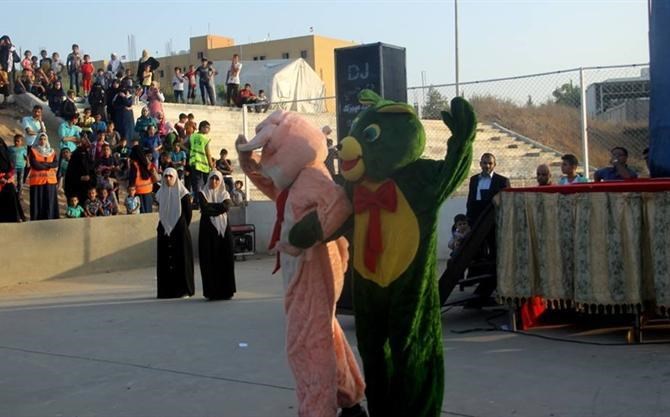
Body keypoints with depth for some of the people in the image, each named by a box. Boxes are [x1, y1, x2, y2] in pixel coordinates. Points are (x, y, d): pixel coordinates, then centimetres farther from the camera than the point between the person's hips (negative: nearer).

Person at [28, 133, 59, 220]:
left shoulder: (52, 152, 13)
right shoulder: (33, 151, 1)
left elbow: (56, 164, -3)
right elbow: (35, 165, -12)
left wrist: (42, 164, -13)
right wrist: (49, 165, -5)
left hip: (50, 181, 3)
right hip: (37, 181, -3)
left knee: (50, 203, 1)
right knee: (38, 202, -3)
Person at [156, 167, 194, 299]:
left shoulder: (182, 193, -2)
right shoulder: (161, 194, 10)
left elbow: (188, 213, -2)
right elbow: (161, 213, 15)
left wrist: (183, 228, -3)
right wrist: (163, 228, 7)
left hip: (179, 230, -4)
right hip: (164, 231, 4)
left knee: (181, 258, -3)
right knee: (165, 259, 3)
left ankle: (184, 290, 1)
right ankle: (167, 290, 8)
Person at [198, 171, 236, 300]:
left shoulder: (225, 194, 13)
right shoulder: (203, 193, 7)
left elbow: (226, 206, -8)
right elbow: (205, 208, -11)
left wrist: (210, 207, -9)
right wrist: (219, 207, -6)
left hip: (224, 229, 2)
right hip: (208, 230, -2)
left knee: (225, 259, -1)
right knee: (209, 260, -4)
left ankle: (226, 290, 4)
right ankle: (211, 292, 0)